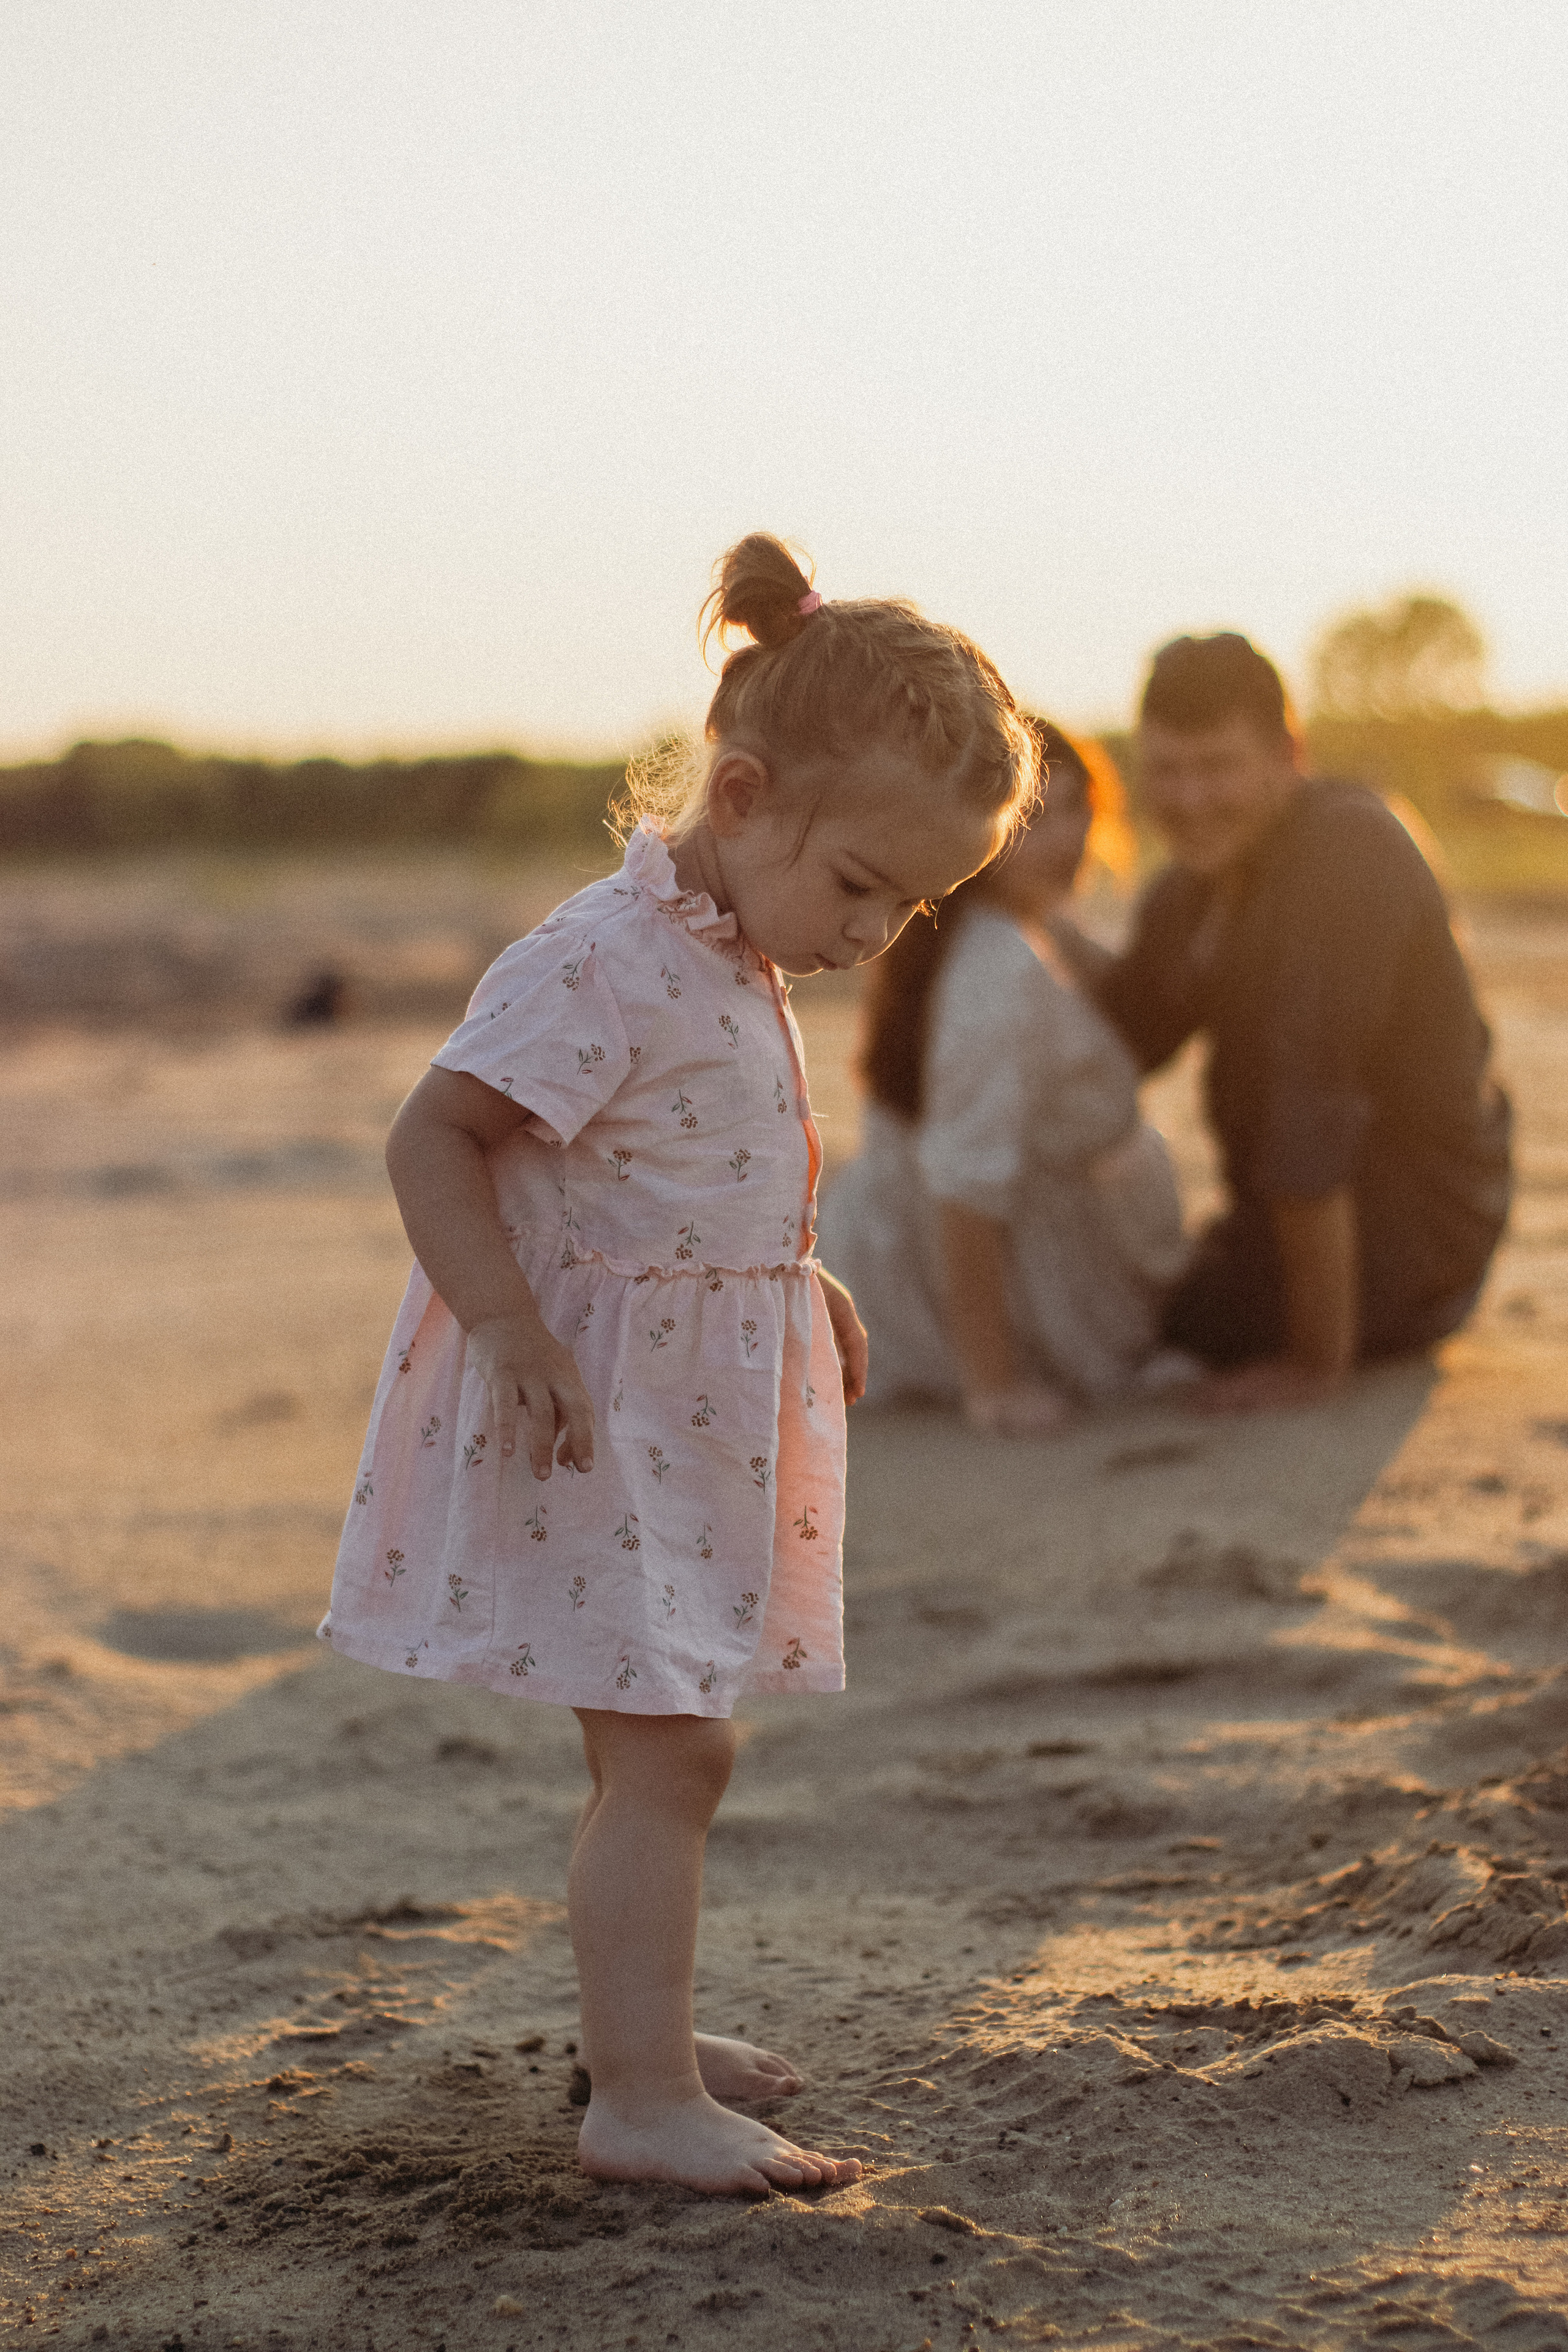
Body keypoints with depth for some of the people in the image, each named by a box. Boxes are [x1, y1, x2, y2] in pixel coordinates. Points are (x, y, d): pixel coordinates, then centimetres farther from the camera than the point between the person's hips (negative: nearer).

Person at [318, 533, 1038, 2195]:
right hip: (599, 1419, -10)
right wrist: (519, 1338, -29)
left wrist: (796, 1285, 16)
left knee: (660, 1743, 20)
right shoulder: (605, 966, -22)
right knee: (667, 1750, -10)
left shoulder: (733, 963, 10)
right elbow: (433, 1139, -24)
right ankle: (642, 2098, -4)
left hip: (694, 1420, 10)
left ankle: (635, 2017, 35)